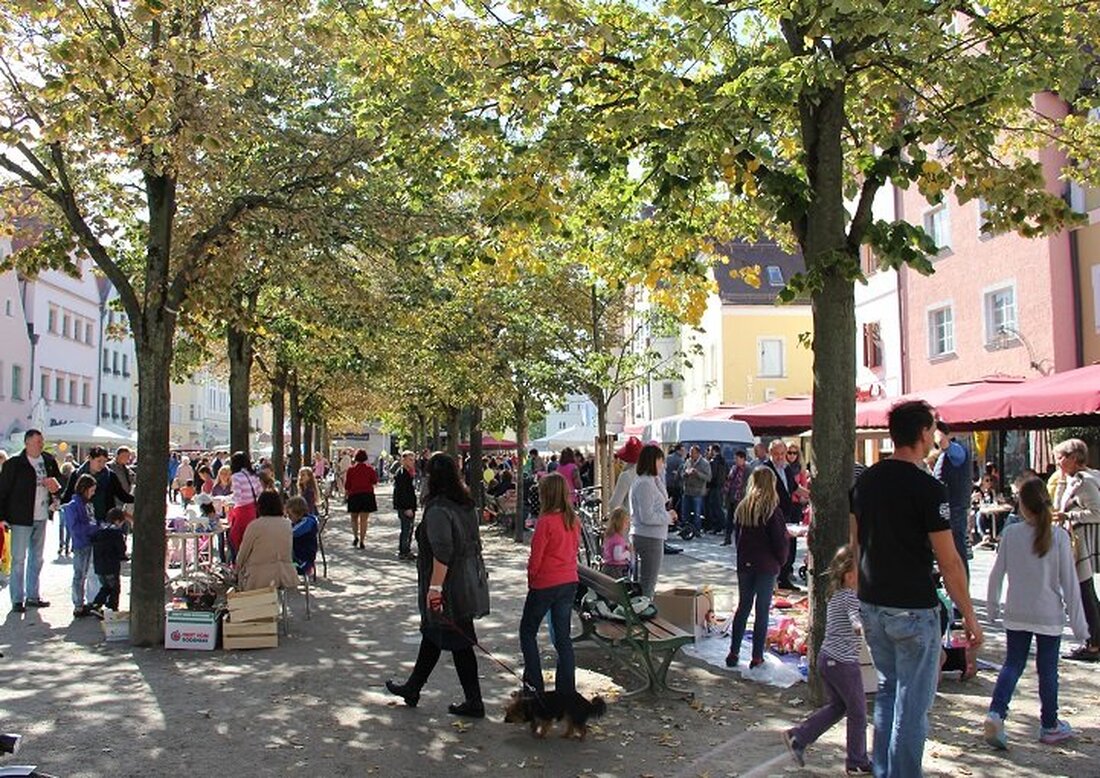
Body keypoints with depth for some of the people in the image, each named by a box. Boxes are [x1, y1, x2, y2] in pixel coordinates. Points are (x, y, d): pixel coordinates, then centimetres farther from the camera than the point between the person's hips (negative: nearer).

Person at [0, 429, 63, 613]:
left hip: (41, 518, 6)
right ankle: (17, 599, 7)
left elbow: (60, 481, 20)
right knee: (19, 559, -1)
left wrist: (55, 484, -4)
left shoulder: (49, 461, 6)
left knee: (37, 558, 13)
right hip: (21, 519, -6)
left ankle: (32, 596, 24)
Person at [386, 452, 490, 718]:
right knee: (432, 634, 20)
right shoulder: (467, 505, 7)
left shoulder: (438, 510, -20)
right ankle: (412, 689, 33)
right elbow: (473, 543, 16)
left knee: (459, 644, 1)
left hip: (450, 588, -9)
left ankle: (474, 703, 12)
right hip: (469, 583, 9)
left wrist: (435, 588, -22)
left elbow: (442, 554, -26)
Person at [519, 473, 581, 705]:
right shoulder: (573, 521, 1)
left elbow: (535, 557, -14)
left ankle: (534, 684, 11)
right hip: (569, 583, 6)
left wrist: (531, 579, 2)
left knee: (527, 631, 13)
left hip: (545, 584, -6)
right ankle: (567, 688, 15)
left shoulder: (545, 522, -19)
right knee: (563, 635, 13)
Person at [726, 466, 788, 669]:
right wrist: (781, 561, 5)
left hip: (744, 565, 5)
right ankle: (757, 657, 8)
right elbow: (780, 540, -11)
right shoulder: (772, 510, -14)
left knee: (743, 607, 14)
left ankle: (734, 653, 16)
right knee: (762, 610, 4)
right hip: (766, 566, -4)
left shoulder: (742, 507, 1)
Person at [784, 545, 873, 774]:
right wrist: (860, 627, -53)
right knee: (858, 712, 9)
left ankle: (797, 736, 15)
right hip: (844, 663, -9)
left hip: (825, 658, 9)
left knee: (836, 706, 21)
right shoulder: (851, 596, -17)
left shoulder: (835, 595, 11)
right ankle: (857, 762, 21)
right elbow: (855, 616, -37)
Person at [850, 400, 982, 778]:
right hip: (913, 609, -7)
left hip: (871, 605, 7)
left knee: (887, 690, 20)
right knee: (912, 702, 4)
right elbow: (948, 562, -15)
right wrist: (969, 616, -6)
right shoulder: (928, 488, -16)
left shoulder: (866, 480, 4)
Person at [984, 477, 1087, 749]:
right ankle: (1050, 726, 25)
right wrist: (1078, 620, 0)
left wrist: (993, 606, 13)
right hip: (1049, 615, -1)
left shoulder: (1011, 533, -7)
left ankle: (996, 713, -8)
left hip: (1016, 614, 1)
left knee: (1013, 664, 9)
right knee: (1047, 670, 11)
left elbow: (996, 574, -1)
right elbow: (1069, 581, -8)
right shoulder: (1059, 536, -11)